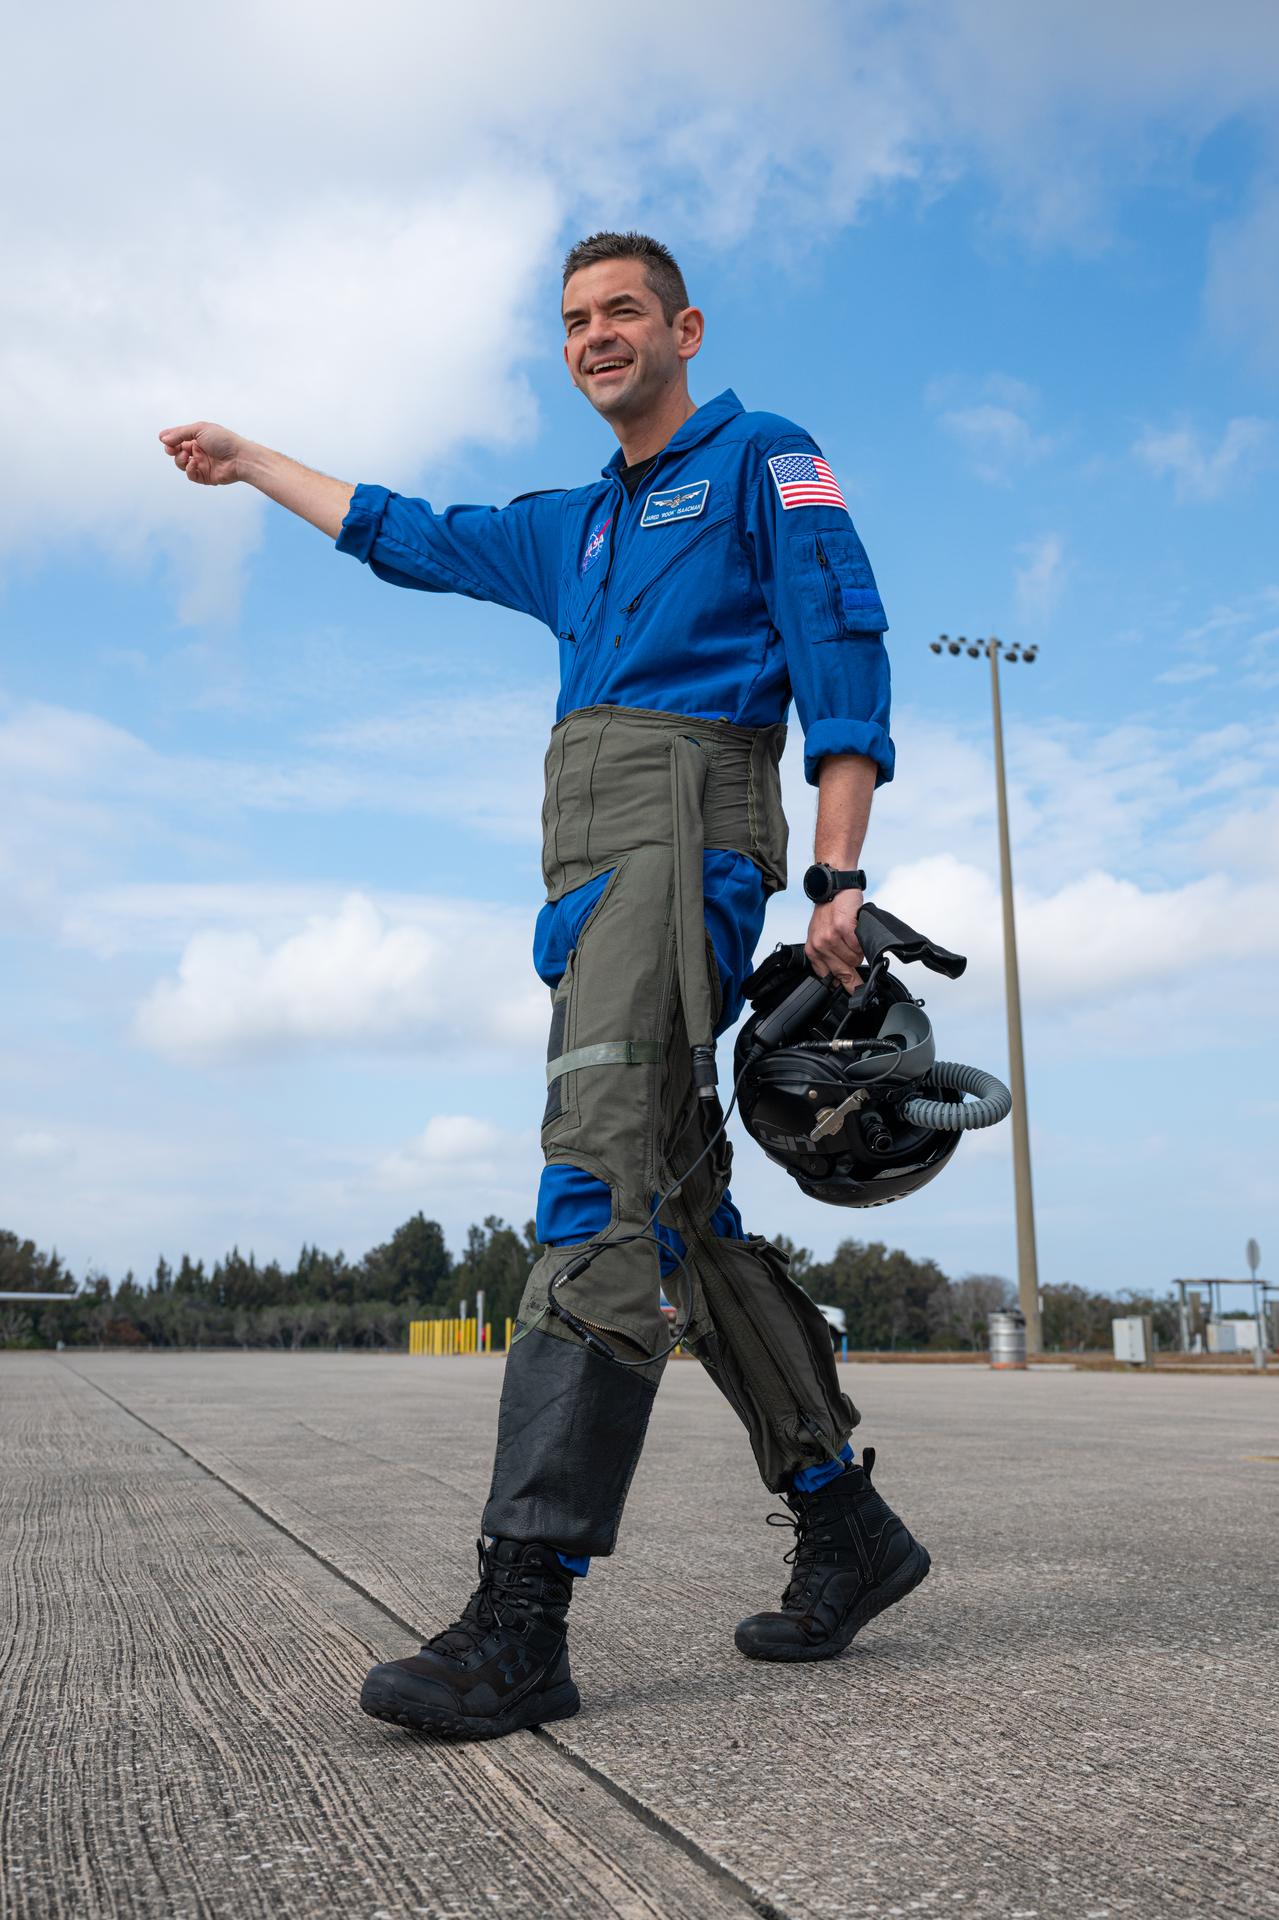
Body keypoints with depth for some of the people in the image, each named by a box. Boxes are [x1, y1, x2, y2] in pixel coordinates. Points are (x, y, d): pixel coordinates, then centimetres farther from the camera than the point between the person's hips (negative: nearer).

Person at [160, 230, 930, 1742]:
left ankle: (522, 1616, -24)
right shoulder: (570, 529, 32)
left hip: (683, 816, -8)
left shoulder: (763, 459, 11)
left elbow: (844, 649, -3)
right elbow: (406, 537, 44)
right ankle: (844, 1526, 11)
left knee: (605, 1178, -20)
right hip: (588, 855, 8)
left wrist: (837, 874, -15)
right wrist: (253, 464, 53)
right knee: (681, 1200, 2)